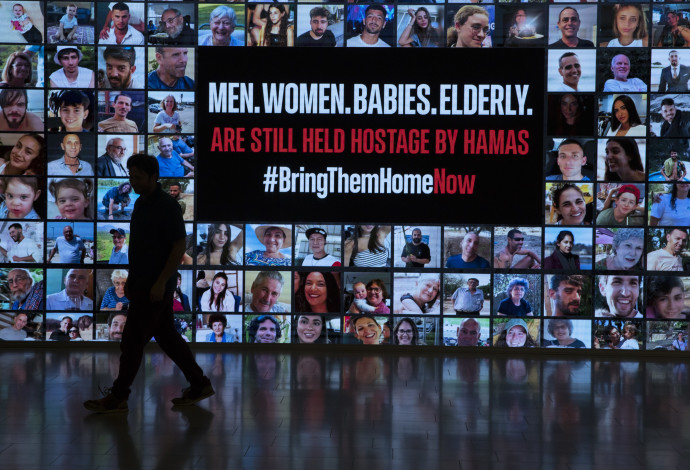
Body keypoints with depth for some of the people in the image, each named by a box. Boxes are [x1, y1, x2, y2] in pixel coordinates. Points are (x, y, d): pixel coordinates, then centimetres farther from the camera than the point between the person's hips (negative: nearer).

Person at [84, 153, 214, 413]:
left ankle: (118, 397, 5)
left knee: (132, 339, -4)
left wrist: (160, 282, -22)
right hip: (143, 284, 10)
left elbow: (180, 246, -19)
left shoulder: (167, 206, -16)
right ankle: (199, 384, 20)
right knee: (166, 336, 13)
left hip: (155, 286, -10)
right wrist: (132, 279, 19)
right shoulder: (141, 203, 12)